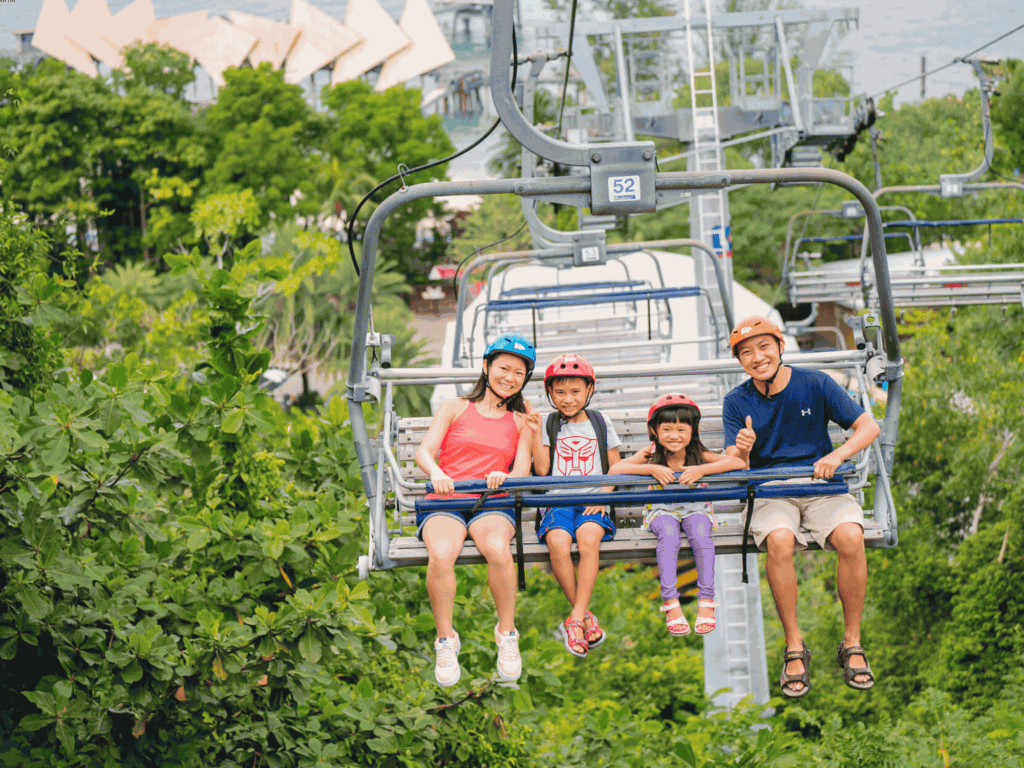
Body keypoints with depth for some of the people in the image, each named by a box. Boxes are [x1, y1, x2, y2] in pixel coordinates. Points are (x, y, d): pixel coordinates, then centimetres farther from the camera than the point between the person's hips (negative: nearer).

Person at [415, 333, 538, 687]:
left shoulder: (520, 419, 20)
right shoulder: (455, 408, 16)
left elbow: (522, 470, 7)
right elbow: (424, 451, 3)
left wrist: (504, 478, -18)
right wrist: (436, 472, -22)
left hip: (491, 503, 1)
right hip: (445, 500, -1)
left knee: (498, 549, -36)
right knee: (441, 554, -35)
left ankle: (507, 634, -15)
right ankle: (445, 640, -15)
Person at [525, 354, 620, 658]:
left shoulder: (601, 424, 13)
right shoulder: (550, 425, 12)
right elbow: (541, 470, 4)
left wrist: (604, 496, -2)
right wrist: (537, 433, -2)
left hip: (592, 502, 0)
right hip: (557, 502, 0)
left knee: (589, 537, -34)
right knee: (558, 542, -33)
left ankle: (576, 619, -31)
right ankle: (585, 615, -21)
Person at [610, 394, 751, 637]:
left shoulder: (699, 455, -8)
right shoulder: (651, 455, -6)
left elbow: (740, 463, -20)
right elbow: (614, 470, -17)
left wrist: (702, 470, -30)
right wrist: (651, 469, -27)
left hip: (695, 508, 0)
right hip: (662, 510, 0)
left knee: (700, 535, -33)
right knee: (668, 535, -34)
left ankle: (706, 602, -28)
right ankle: (670, 603, -33)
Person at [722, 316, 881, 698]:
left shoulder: (815, 384, 0)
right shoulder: (737, 402, 3)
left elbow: (868, 426, -2)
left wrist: (837, 455, -20)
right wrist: (741, 452, -28)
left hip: (821, 485, 0)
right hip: (771, 491, 0)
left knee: (850, 537, -31)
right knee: (779, 541, -35)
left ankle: (852, 644, -16)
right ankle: (794, 647, -22)